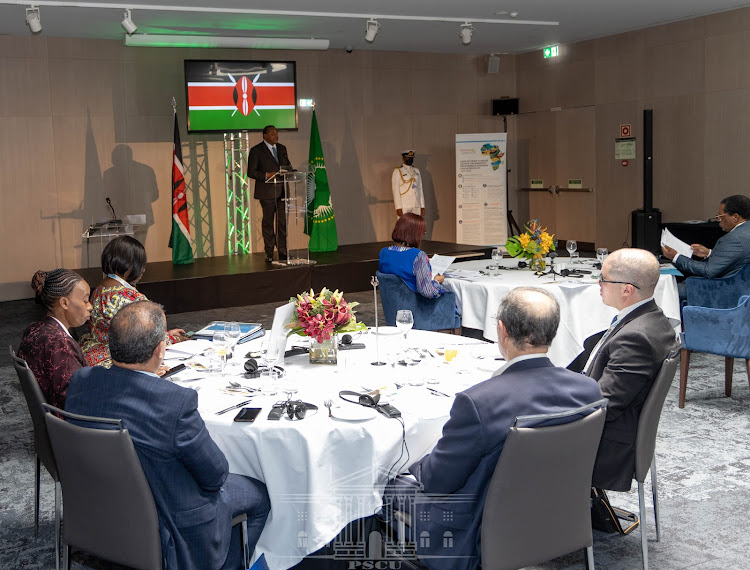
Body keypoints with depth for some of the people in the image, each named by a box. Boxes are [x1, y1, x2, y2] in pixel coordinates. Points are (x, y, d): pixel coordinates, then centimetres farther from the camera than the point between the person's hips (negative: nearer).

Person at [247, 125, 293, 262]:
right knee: (268, 222, 3)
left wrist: (290, 171, -1)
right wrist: (267, 175, -19)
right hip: (267, 192, -4)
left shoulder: (282, 148, 15)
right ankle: (269, 253, 9)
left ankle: (282, 252, 8)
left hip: (282, 190, 5)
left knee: (283, 222, 2)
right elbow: (251, 172, -6)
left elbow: (287, 165, 23)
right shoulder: (256, 150, -3)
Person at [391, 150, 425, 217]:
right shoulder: (397, 171, -1)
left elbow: (420, 189, 15)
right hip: (404, 206, -5)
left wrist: (422, 206, 8)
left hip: (417, 206, 5)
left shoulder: (417, 171, 15)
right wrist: (398, 207, -14)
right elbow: (395, 190, -7)